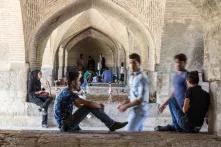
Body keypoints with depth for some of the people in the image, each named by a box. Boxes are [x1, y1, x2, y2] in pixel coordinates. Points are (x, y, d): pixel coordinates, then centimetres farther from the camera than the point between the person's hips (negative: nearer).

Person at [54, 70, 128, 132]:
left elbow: (80, 106, 23)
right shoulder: (68, 93, -16)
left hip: (65, 125, 10)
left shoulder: (67, 92, 17)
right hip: (66, 125, -10)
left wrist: (97, 105, 14)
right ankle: (112, 124, -5)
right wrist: (100, 106, 2)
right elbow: (88, 103, -17)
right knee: (90, 107, -13)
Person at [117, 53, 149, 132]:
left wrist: (126, 106, -16)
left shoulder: (142, 78, -16)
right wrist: (123, 103, 6)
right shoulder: (132, 77, 13)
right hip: (135, 110, 9)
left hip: (139, 111, -9)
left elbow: (141, 99, -20)